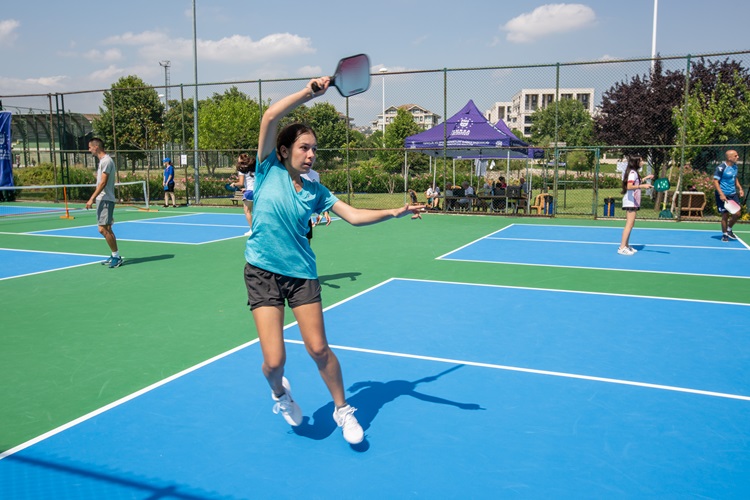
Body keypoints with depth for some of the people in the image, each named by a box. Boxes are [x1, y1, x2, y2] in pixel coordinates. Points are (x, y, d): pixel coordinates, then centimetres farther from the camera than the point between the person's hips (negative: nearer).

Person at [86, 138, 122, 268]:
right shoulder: (103, 160, 17)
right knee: (107, 229, 11)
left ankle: (116, 256, -7)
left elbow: (103, 183, -20)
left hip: (105, 200, -10)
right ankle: (115, 256, 16)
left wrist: (92, 199, -21)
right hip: (103, 199, 10)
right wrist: (94, 199, 19)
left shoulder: (106, 161, -14)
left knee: (103, 229, -12)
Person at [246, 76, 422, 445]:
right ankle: (279, 391, 30)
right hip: (263, 272, -2)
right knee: (274, 360, -7)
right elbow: (270, 117, -12)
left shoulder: (314, 190, 6)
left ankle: (343, 409, 25)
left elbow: (354, 216, 2)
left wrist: (394, 212, -8)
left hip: (301, 272, 2)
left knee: (318, 348, 1)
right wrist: (310, 91, -13)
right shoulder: (269, 170, -2)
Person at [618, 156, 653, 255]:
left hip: (633, 202, 11)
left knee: (630, 224, 14)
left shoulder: (634, 172, 16)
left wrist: (645, 178, 28)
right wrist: (643, 186, -35)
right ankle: (622, 248, -13)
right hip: (630, 202, -11)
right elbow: (629, 186, -27)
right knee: (629, 224, -12)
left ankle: (626, 245, 20)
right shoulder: (632, 172, -14)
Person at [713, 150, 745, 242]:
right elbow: (715, 181, -17)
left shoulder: (735, 166, 8)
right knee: (725, 215, -1)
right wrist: (721, 194, -24)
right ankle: (724, 234, 16)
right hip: (723, 196, -7)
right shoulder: (721, 168, -15)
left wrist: (740, 188, 11)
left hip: (733, 194, 7)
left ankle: (729, 229, 23)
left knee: (737, 213, 0)